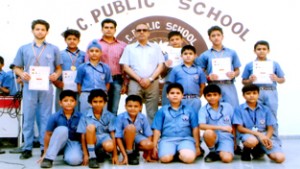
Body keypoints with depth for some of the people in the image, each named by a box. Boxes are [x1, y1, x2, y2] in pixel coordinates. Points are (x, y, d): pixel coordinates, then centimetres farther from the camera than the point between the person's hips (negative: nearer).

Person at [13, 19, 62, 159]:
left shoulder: (53, 49, 11)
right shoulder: (24, 49, 12)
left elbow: (59, 68, 13)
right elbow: (17, 68, 12)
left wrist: (56, 75, -9)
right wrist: (22, 74, -9)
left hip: (46, 88, 0)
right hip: (30, 87, 0)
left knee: (45, 118, 3)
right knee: (28, 117, 2)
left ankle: (45, 147, 10)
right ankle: (27, 148, 9)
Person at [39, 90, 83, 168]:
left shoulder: (80, 117, -12)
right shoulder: (54, 117, -12)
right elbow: (48, 134, -5)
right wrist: (45, 153, -4)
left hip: (74, 142, 0)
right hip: (59, 143, 0)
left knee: (74, 160, -33)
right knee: (62, 129, -33)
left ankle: (67, 155, 7)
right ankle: (48, 158, -23)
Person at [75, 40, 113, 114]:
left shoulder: (105, 68, 3)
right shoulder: (82, 67, 0)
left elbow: (108, 83, 8)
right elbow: (79, 84, 4)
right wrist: (82, 95, 2)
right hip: (86, 96, -1)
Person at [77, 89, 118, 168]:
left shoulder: (110, 116, -3)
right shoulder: (85, 117, -6)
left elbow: (113, 135, -5)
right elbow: (83, 136, -7)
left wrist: (115, 155, -9)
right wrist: (85, 155, -14)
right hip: (91, 141, 0)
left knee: (109, 146, -37)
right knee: (90, 127, -31)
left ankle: (100, 152, 4)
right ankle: (92, 157, -21)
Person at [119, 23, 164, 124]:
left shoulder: (155, 47, 16)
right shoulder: (129, 48, 13)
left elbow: (160, 65, 8)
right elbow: (125, 67, 4)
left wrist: (150, 79, -7)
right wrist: (139, 79, -8)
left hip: (152, 83, 1)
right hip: (135, 82, -1)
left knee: (152, 112, 0)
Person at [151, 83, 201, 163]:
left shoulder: (189, 111, 11)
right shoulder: (162, 111, 11)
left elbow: (195, 129, 12)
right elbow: (157, 130, 9)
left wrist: (197, 146, 10)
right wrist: (154, 146, 4)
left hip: (185, 139, 0)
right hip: (167, 139, 0)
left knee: (189, 158, -31)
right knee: (165, 158, -31)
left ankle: (180, 154, 3)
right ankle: (173, 153, 3)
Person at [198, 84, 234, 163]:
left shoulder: (228, 107, 4)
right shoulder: (203, 110, -3)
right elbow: (202, 126, -20)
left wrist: (235, 141, 9)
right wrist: (221, 127, -26)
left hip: (226, 137, 0)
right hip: (213, 137, 0)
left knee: (227, 158, -28)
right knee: (208, 132, -36)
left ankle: (219, 152, 10)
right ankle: (213, 152, -5)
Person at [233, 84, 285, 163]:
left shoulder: (265, 109, 6)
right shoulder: (239, 109, -2)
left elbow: (270, 128, 5)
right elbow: (240, 128, -7)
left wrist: (267, 138, -18)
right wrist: (258, 133, -19)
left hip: (265, 135, 3)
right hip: (248, 134, -3)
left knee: (280, 158, -19)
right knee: (252, 141, -43)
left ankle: (258, 150, 12)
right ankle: (246, 151, -3)